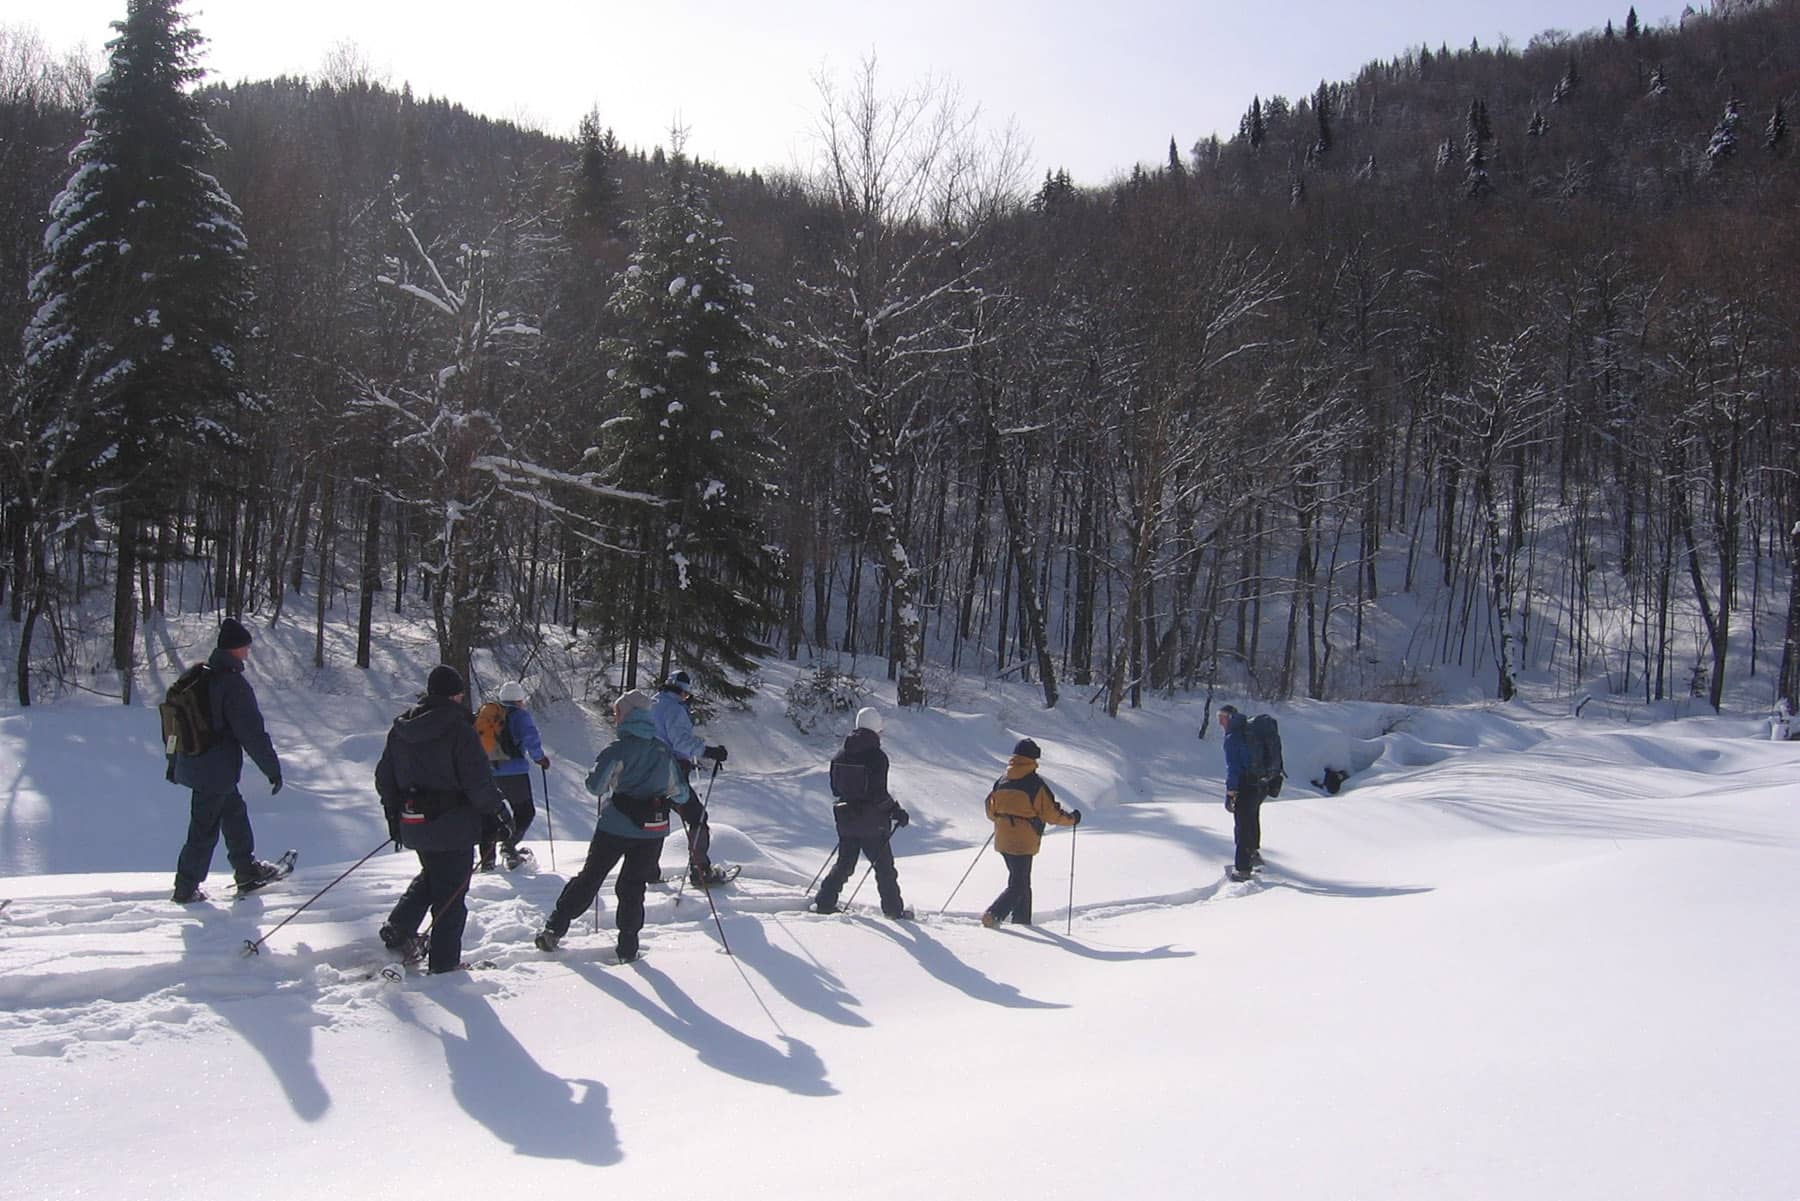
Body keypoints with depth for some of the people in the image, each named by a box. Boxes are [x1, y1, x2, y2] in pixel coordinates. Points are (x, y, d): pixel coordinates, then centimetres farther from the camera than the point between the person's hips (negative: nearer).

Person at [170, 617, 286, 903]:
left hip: (190, 764, 9)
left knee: (235, 812, 21)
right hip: (217, 771, -9)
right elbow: (253, 732, -20)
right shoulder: (234, 684, -21)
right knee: (205, 829, 3)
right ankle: (186, 889, 13)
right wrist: (272, 769, -11)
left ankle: (248, 871, 32)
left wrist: (174, 762, 27)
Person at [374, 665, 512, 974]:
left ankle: (399, 928, 13)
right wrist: (500, 813, -6)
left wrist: (394, 816, 24)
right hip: (452, 825, -6)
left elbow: (384, 777, 13)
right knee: (450, 894, 5)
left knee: (431, 875, 29)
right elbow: (479, 781, -18)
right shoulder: (458, 729, -16)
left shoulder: (400, 729, 6)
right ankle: (443, 963, 11)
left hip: (413, 823, 6)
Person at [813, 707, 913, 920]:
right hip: (872, 823, -6)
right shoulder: (877, 756, -18)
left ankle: (824, 903, 15)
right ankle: (894, 910, 13)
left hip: (846, 820, 6)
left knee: (844, 864, 18)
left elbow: (835, 787, 10)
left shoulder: (841, 755, 3)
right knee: (884, 867, 7)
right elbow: (879, 794, -20)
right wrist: (897, 812, -9)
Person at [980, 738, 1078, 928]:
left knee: (1022, 881, 21)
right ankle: (993, 915, -15)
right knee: (1018, 885, -1)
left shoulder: (1001, 781, 4)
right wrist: (1072, 818, 7)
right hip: (1023, 842, -6)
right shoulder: (1036, 783, -13)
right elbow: (1051, 814, -11)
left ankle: (1021, 919, 27)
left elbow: (990, 812, 11)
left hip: (1002, 839, 7)